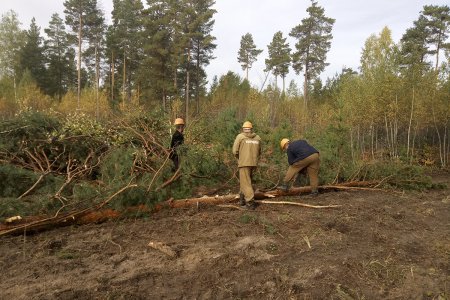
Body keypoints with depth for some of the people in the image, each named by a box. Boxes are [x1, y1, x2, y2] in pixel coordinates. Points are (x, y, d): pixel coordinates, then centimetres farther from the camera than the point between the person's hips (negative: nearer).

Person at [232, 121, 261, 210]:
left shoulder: (240, 136, -3)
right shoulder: (257, 138, 9)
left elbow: (235, 151, -4)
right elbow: (258, 152, 13)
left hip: (244, 163, -5)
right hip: (254, 163, 5)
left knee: (246, 183, -1)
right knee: (244, 180, 20)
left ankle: (251, 202, -7)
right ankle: (242, 199, 22)